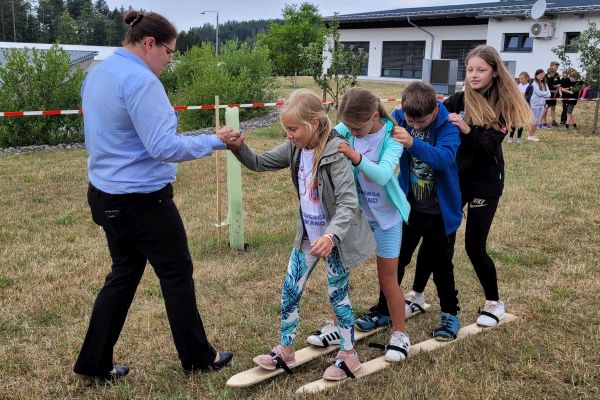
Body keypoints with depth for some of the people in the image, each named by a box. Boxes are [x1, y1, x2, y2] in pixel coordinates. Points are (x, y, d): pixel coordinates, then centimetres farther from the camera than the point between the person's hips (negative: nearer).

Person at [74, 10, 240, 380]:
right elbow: (163, 146, -26)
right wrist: (216, 141, -18)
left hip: (106, 195, 9)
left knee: (124, 273, 18)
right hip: (142, 200, -9)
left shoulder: (98, 74, 11)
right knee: (177, 274, 6)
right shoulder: (141, 80, -20)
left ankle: (94, 363, 24)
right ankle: (198, 358, 22)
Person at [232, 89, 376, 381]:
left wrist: (331, 235, -46)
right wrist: (238, 147, -14)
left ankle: (349, 356, 27)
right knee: (290, 290, 11)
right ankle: (285, 352, 28)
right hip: (307, 235, 7)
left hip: (335, 237, -7)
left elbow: (348, 202, -30)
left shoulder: (334, 153, -25)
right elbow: (260, 163, 6)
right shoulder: (294, 148, -3)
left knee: (337, 295, 7)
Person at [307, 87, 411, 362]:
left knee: (387, 278, 5)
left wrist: (356, 157, -49)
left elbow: (383, 176, -35)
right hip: (355, 211, 4)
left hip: (386, 215, -4)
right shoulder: (348, 128, -9)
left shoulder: (392, 136, -21)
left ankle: (399, 333, 25)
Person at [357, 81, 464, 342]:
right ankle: (383, 310, 27)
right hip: (409, 206, 3)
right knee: (395, 259, 11)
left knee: (441, 264, 9)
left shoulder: (447, 125, -20)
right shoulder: (398, 118, -11)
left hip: (441, 210, -3)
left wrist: (413, 143, -52)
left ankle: (450, 314, 30)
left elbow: (445, 157, -37)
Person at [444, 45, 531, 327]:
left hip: (485, 184, -2)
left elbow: (489, 147, -19)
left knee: (474, 246, 0)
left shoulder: (502, 105, -8)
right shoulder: (459, 100, -1)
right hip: (453, 178, 2)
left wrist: (467, 130, -37)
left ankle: (494, 303, 23)